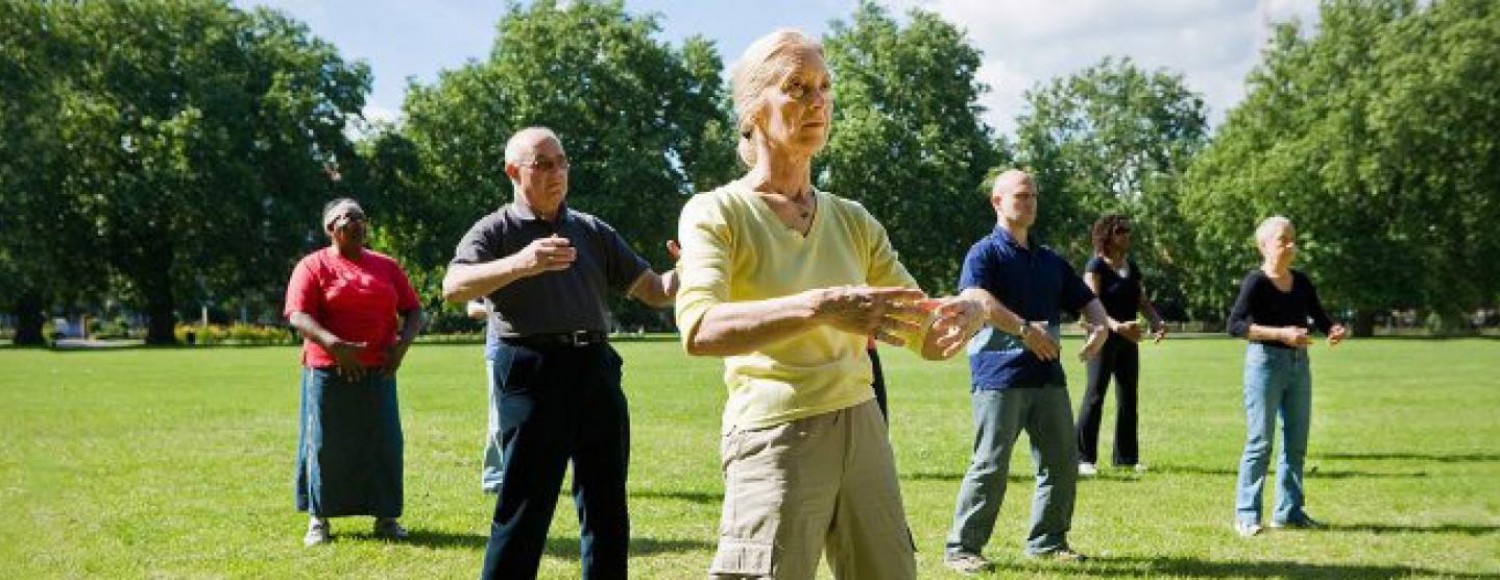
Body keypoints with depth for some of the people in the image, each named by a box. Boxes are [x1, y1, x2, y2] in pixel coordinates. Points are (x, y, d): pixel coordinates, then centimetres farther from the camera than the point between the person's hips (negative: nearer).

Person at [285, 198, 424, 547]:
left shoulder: (386, 266, 14)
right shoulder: (314, 266, 1)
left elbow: (412, 311, 14)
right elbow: (297, 316, -10)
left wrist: (402, 343, -6)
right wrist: (336, 345, -24)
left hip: (378, 372, 3)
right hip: (329, 372, -3)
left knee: (383, 443, 2)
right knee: (326, 444, 0)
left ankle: (386, 517, 10)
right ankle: (319, 519, 11)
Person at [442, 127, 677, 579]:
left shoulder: (593, 232, 17)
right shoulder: (495, 231, 4)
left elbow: (655, 292, 14)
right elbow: (453, 288, -15)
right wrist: (519, 264, -32)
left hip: (596, 371, 5)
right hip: (532, 371, -5)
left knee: (607, 507, 11)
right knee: (524, 508, -5)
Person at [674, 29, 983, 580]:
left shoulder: (853, 221, 11)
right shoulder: (717, 213, -5)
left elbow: (926, 336, 9)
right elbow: (699, 329, -23)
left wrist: (965, 312, -15)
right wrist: (819, 306, -37)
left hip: (863, 432, 5)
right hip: (776, 439, -5)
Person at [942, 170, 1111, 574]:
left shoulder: (1051, 261, 20)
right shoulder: (986, 253, -3)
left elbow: (1086, 300, 22)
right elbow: (976, 298, -22)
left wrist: (1099, 327, 0)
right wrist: (1026, 329, -28)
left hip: (1047, 375, 7)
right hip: (998, 376, -7)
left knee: (1062, 462, 9)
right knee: (991, 465, -8)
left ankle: (1047, 540, 23)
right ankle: (962, 548, 0)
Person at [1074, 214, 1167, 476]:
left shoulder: (1132, 267, 13)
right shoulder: (1096, 266, -8)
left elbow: (1143, 301, 13)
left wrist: (1157, 322, -8)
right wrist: (1117, 326, -33)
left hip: (1128, 339, 7)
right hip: (1103, 337, -7)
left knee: (1128, 396, 10)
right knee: (1095, 394, -7)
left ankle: (1126, 456, 18)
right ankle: (1084, 457, -5)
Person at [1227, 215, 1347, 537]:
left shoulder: (1301, 282, 10)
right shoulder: (1256, 281, -9)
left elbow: (1320, 317, 16)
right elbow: (1235, 324, -18)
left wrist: (1335, 330, -7)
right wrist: (1281, 333, -25)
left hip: (1298, 363, 7)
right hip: (1265, 361, -7)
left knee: (1296, 441, 10)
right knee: (1260, 441, -5)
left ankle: (1288, 511, 20)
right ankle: (1246, 515, 1)